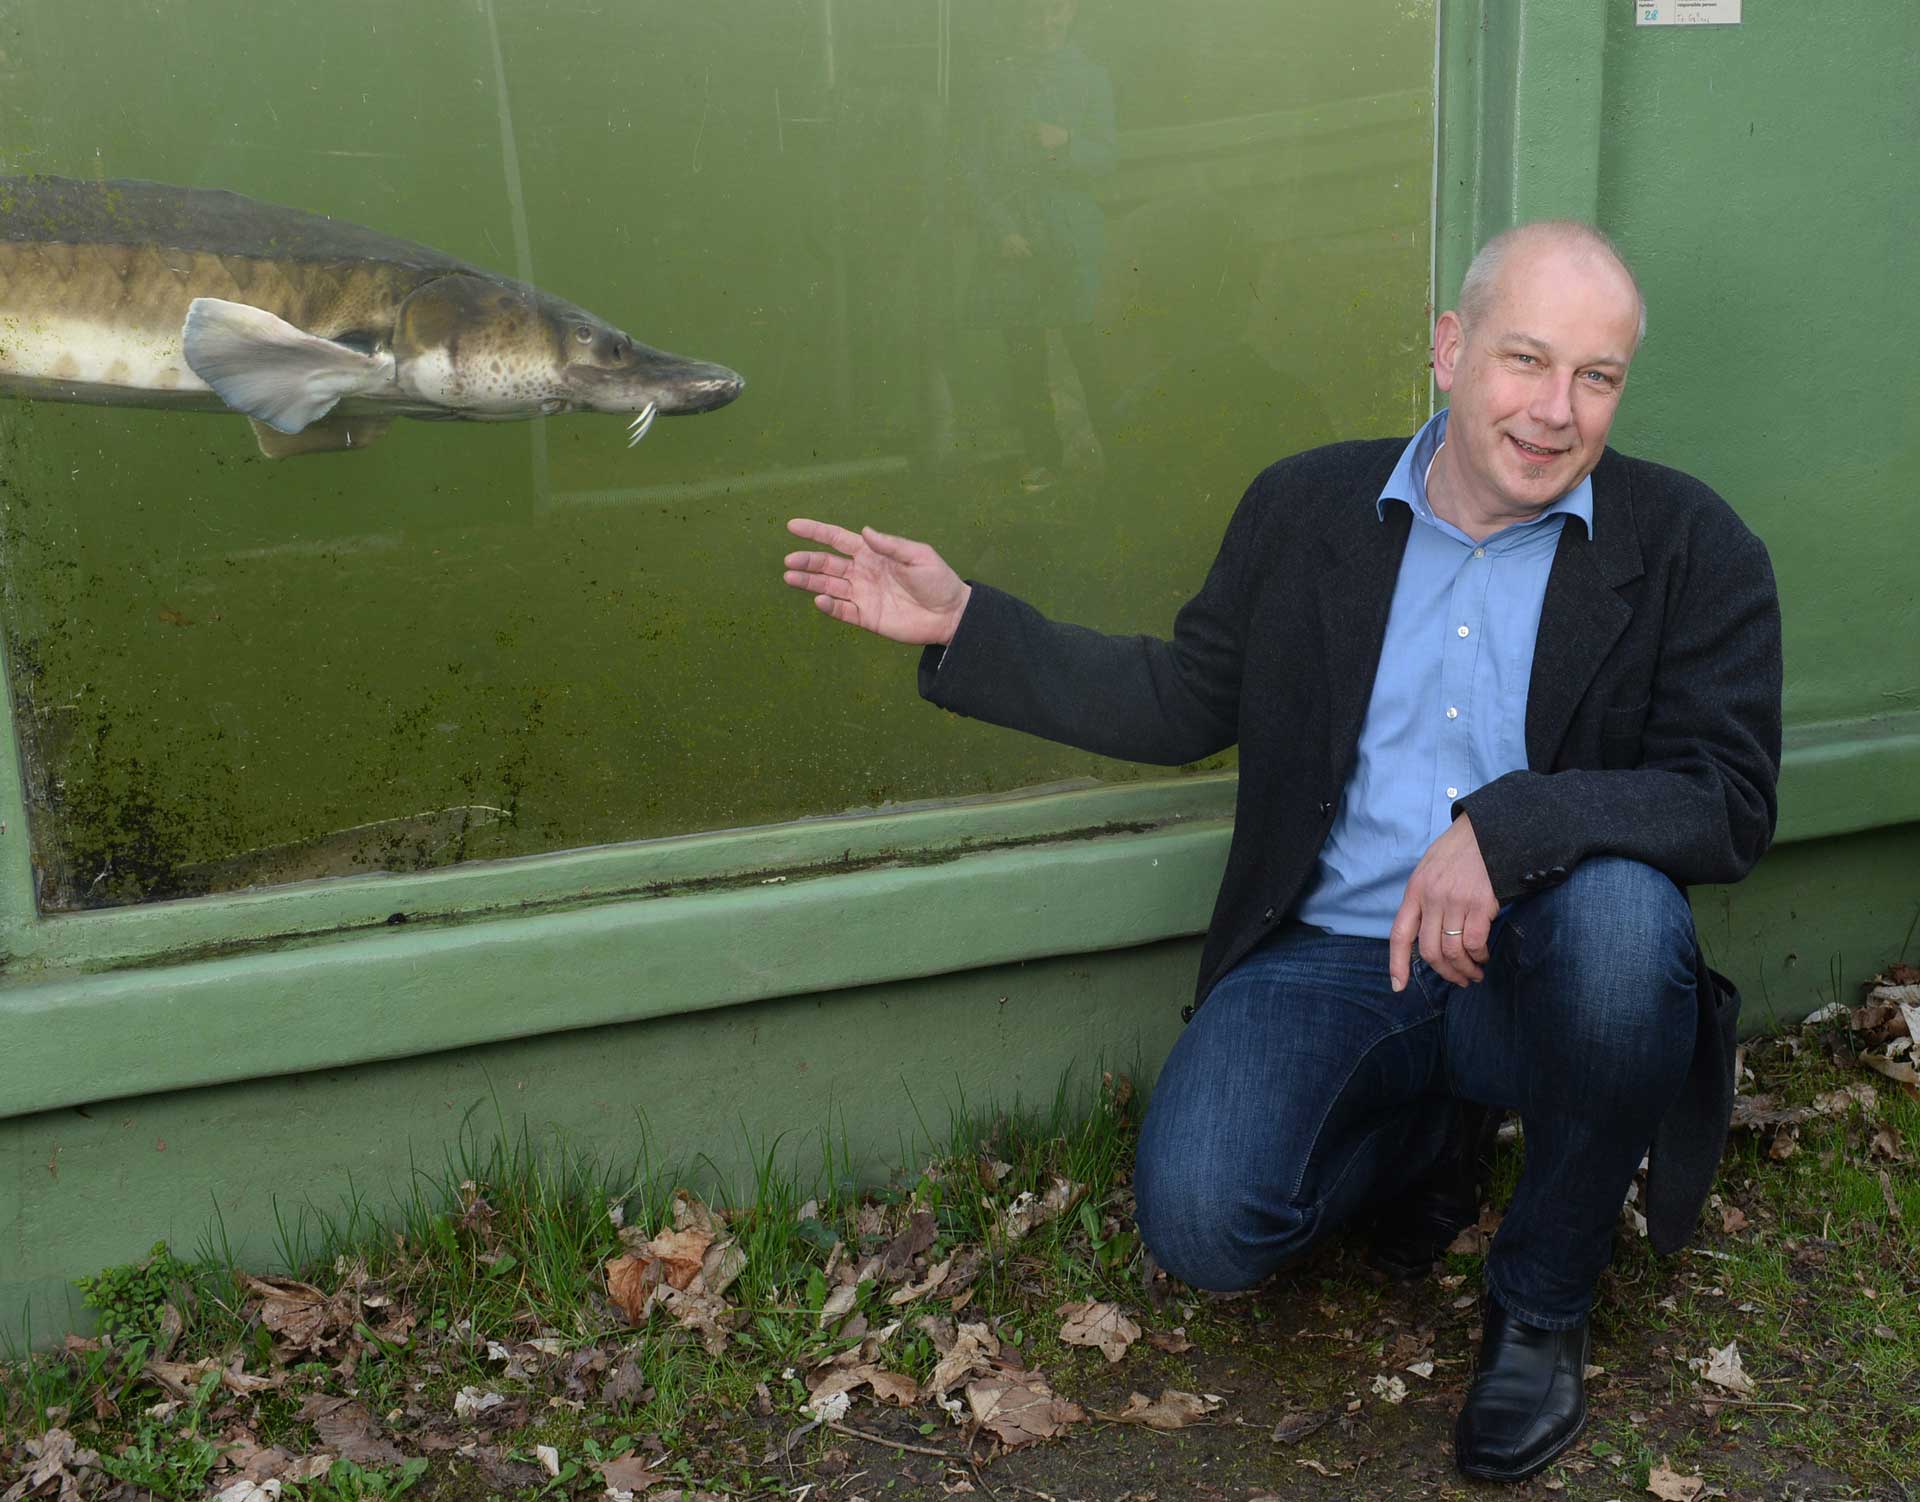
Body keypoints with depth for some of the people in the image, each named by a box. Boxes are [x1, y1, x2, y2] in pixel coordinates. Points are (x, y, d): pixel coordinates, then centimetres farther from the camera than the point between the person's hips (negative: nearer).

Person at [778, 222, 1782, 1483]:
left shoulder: (1691, 547, -4)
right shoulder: (1307, 507, 6)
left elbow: (1732, 799, -14)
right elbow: (1184, 704, 14)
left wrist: (1505, 828, -31)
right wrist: (961, 625, 6)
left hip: (1533, 964, -1)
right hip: (1333, 954, 2)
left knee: (1619, 906, -37)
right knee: (1200, 1220, -23)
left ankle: (1542, 1304, -8)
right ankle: (1429, 1131, 15)